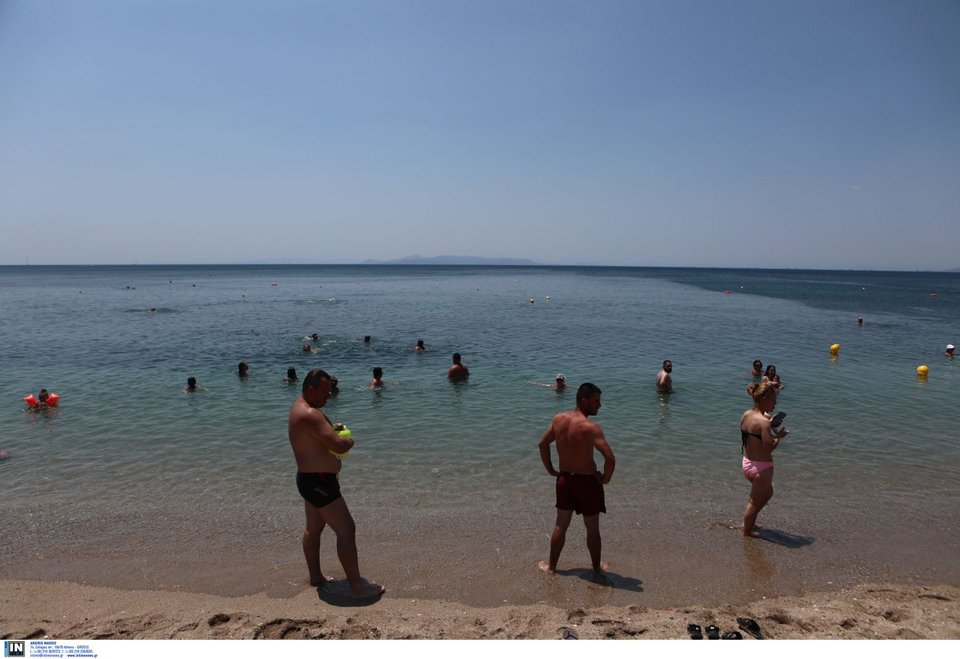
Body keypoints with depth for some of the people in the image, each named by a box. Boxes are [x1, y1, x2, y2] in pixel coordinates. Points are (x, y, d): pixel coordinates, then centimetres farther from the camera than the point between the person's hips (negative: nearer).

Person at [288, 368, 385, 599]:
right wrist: (349, 440, -9)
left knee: (314, 528, 22)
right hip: (319, 482, -11)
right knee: (346, 530, -6)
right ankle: (357, 585, 1)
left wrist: (333, 429, 4)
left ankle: (316, 576, 36)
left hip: (310, 479, 11)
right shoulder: (310, 414, -26)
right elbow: (339, 446, -32)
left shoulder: (300, 408, 9)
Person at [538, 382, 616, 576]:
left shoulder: (559, 419, -4)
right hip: (587, 481, -5)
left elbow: (543, 444, 7)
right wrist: (606, 478, -11)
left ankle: (551, 566, 31)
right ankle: (597, 568, 32)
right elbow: (610, 458, -29)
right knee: (592, 528, 15)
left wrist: (551, 470, 15)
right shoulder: (590, 427, -23)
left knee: (561, 525, 20)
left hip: (564, 479, 5)